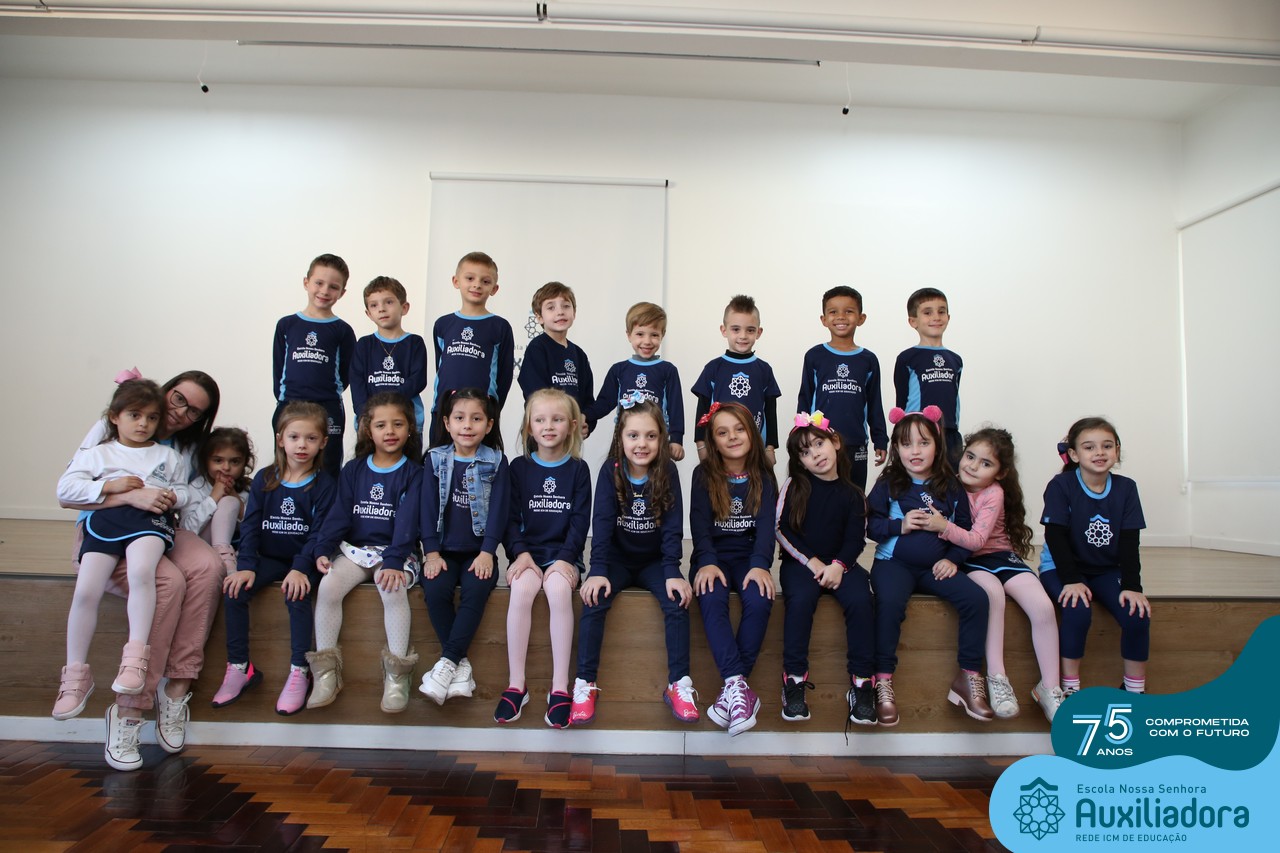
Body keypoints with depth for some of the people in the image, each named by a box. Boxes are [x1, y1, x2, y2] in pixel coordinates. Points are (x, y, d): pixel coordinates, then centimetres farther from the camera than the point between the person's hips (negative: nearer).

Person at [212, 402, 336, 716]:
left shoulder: (323, 484, -4)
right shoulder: (264, 479, 5)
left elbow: (319, 532, -10)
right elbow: (250, 525, 1)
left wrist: (301, 568, -23)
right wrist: (246, 566, -13)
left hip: (303, 561, -3)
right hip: (269, 558, 4)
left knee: (296, 595, -30)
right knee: (235, 590, -19)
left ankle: (299, 671, -20)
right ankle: (239, 667, -7)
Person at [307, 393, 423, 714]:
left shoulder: (413, 473, 0)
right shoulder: (353, 470, 11)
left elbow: (407, 520, -11)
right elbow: (339, 513, 5)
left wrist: (394, 561, -23)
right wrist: (322, 550, -11)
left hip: (395, 552, -3)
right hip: (354, 548, 3)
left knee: (394, 590, -32)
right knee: (328, 586, -24)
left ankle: (397, 674, -21)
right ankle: (325, 672, -13)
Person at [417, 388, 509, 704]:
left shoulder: (496, 462, 1)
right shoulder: (436, 460, 5)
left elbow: (498, 509, -4)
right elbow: (428, 508, 1)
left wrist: (487, 553, -13)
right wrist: (431, 552, -8)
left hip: (478, 552, -1)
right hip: (444, 551, 1)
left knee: (476, 590, -29)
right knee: (435, 590, -25)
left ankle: (447, 663, -21)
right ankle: (461, 665, -16)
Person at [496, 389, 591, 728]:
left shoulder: (578, 469, 6)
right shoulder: (519, 468, 8)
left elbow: (580, 521, 0)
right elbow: (512, 517, 4)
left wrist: (565, 559, -14)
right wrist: (521, 553, -12)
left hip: (563, 554, -1)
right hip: (528, 551, 1)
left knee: (559, 590, -31)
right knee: (521, 590, -29)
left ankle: (560, 687, -24)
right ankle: (516, 685, -21)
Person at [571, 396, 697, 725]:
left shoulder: (667, 472, -9)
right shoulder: (610, 471, -10)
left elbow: (672, 526, -11)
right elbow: (602, 522, -16)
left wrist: (672, 572, -22)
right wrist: (598, 571, -27)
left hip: (654, 561, 1)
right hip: (617, 559, 0)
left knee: (677, 601, -24)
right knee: (593, 600, -25)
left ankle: (679, 685, -13)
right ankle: (585, 684, -17)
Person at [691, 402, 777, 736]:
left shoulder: (763, 477, 6)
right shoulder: (704, 474, 3)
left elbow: (766, 524, -6)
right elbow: (699, 523, -7)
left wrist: (760, 564, -23)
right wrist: (707, 562, -24)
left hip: (749, 557, 1)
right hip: (713, 556, -1)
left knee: (759, 601, -31)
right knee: (711, 599, -33)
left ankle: (732, 688, -25)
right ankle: (739, 687, -36)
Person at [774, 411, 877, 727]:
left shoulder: (851, 495, 8)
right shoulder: (795, 485, 4)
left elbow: (856, 539, 3)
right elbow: (782, 530, -1)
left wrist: (838, 565, -16)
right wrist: (811, 561, -10)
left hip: (839, 563, 1)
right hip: (799, 561, -1)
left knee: (860, 599, -28)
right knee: (800, 599, -33)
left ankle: (862, 683, -19)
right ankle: (794, 680, -24)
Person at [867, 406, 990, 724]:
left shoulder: (951, 487, 6)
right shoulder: (888, 484, -1)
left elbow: (965, 531, 10)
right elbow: (871, 526, -4)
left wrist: (952, 559, -5)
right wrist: (900, 525, -19)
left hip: (936, 566, 3)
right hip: (894, 562, -3)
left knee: (976, 598, -19)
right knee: (890, 601, -33)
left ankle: (969, 677, -3)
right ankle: (883, 680, -19)